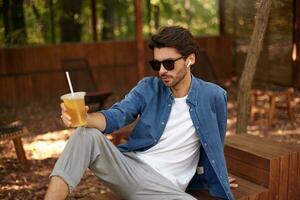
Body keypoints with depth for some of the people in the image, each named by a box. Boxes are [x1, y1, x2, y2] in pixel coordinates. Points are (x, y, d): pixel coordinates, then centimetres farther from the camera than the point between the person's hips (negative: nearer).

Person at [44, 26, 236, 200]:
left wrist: (219, 178, 23)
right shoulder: (148, 88, 2)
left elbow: (215, 147, 13)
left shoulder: (213, 96, -2)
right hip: (128, 166, 2)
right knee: (87, 135, -24)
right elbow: (115, 116, -11)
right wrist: (83, 117, -32)